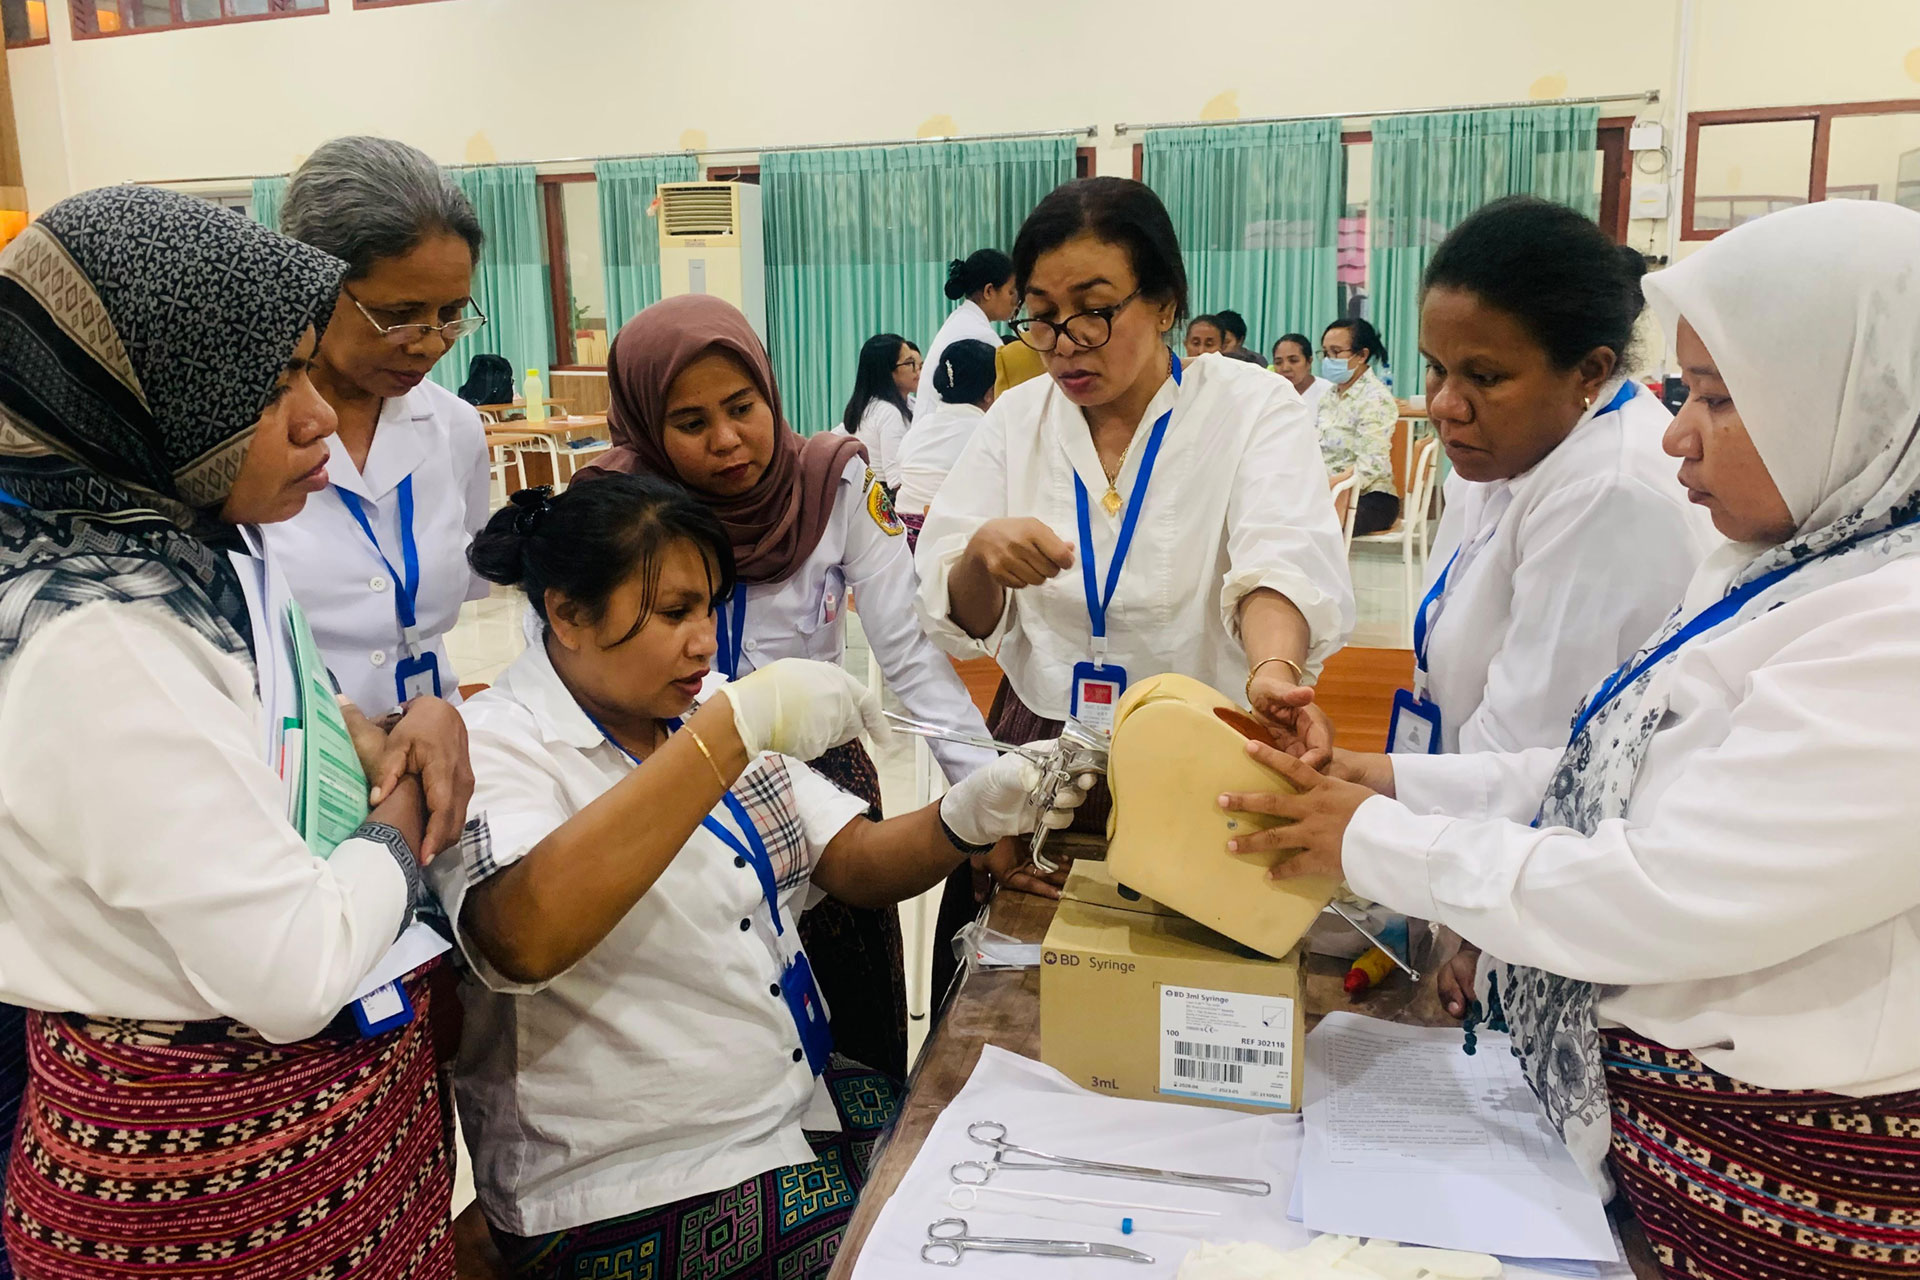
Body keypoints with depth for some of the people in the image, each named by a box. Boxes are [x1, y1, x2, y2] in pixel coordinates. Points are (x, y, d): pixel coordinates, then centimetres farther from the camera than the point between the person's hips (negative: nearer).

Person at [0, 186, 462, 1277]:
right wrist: (410, 801, -13)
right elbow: (293, 976, -29)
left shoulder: (174, 556, 0)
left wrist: (369, 761, -6)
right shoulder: (100, 650, -28)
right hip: (224, 1159, -8)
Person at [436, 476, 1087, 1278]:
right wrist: (736, 727, -36)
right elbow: (523, 942, -36)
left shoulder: (702, 709, 7)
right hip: (633, 1192, -7)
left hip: (804, 1098, 7)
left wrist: (971, 816, -17)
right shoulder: (494, 747, -15)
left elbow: (859, 866, 4)